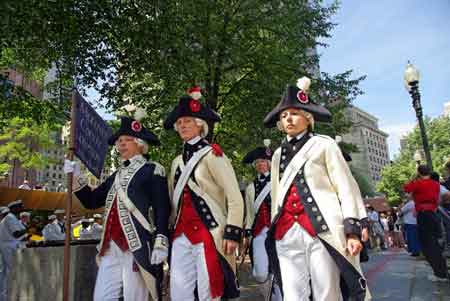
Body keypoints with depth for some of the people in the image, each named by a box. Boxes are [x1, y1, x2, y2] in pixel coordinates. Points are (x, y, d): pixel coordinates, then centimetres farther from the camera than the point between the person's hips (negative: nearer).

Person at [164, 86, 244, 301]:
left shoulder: (212, 154, -5)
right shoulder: (177, 162, 16)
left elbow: (235, 198, -10)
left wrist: (232, 233, -14)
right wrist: (170, 230, 19)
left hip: (209, 233, -6)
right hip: (181, 235, 6)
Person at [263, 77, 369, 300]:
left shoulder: (324, 145, 6)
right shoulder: (278, 154, 18)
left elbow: (346, 188, 0)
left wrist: (353, 230, -8)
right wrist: (274, 229, 18)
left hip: (323, 230, -3)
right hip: (286, 234, 4)